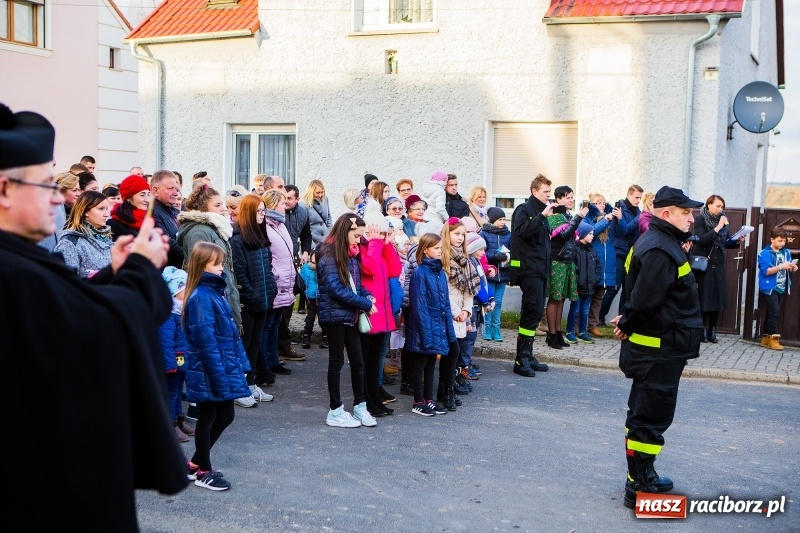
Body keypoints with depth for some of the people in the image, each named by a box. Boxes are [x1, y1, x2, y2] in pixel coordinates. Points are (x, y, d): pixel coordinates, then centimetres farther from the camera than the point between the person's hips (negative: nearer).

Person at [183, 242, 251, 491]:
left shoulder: (216, 291, 9)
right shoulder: (200, 297, -20)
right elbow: (206, 341, -22)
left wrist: (240, 363, 13)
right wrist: (219, 375, -21)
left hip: (224, 367, 9)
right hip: (208, 372, -9)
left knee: (225, 415, 17)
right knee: (207, 419, 6)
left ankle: (195, 463, 31)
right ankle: (203, 472, 23)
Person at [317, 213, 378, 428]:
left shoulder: (351, 255, 12)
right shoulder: (328, 255, -14)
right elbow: (335, 289, -21)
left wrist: (367, 296, -2)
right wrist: (364, 304, -18)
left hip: (350, 315, 7)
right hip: (335, 315, -7)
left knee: (358, 360, 10)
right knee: (337, 361, 2)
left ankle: (360, 407, 20)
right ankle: (336, 412, 12)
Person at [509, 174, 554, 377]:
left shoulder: (540, 211, 21)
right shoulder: (524, 209, -6)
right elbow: (522, 231, -24)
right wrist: (542, 215, -25)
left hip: (540, 269, 9)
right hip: (528, 269, -9)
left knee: (535, 312, 10)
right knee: (533, 311, -14)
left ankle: (527, 355, 16)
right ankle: (521, 359, -10)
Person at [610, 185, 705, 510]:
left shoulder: (660, 244, 13)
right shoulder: (660, 251, -22)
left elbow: (641, 296, 18)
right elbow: (645, 300, -27)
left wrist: (628, 321, 4)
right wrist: (628, 325, -11)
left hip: (656, 347, 11)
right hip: (659, 349, -11)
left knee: (645, 413, 18)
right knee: (652, 418, -3)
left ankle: (642, 477, 32)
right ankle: (638, 489, 5)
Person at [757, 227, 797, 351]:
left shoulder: (786, 252, 8)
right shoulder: (765, 253, -11)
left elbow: (787, 268, 18)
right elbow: (765, 271, -18)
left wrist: (792, 267, -4)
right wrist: (781, 266, -25)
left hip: (781, 288, 7)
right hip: (769, 288, -7)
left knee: (772, 313, 11)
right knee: (774, 313, -11)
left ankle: (766, 338, 19)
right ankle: (773, 339, -4)